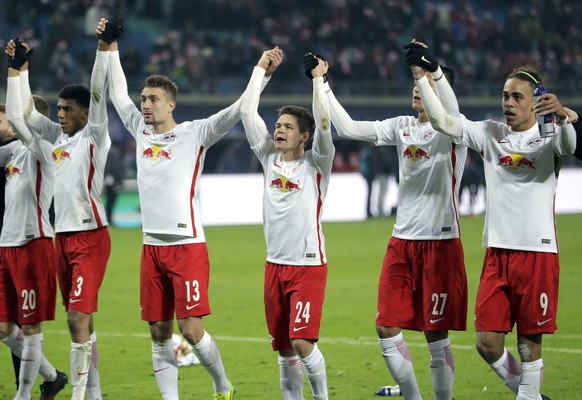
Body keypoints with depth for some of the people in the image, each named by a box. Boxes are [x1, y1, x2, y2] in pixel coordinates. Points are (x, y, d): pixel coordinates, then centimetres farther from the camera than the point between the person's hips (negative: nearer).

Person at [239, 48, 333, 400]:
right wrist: (261, 69, 8)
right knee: (283, 348, 6)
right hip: (275, 265, 5)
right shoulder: (270, 158, 9)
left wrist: (319, 78, -13)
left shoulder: (316, 164, -2)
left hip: (309, 265, -5)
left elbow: (323, 122, -18)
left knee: (302, 341, -14)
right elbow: (247, 111, 6)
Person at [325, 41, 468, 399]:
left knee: (436, 335, -2)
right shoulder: (403, 127, 11)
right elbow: (348, 128, 11)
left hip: (440, 242, -6)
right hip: (402, 241, 6)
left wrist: (434, 69, -49)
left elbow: (450, 111, -32)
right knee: (387, 330, 1)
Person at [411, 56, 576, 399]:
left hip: (538, 252, -4)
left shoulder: (546, 137, -2)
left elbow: (568, 144, -26)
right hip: (497, 251, 4)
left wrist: (561, 117, -48)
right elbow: (441, 120, 4)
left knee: (530, 343, 1)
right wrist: (421, 76, -7)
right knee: (488, 343, 1)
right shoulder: (491, 134, 10)